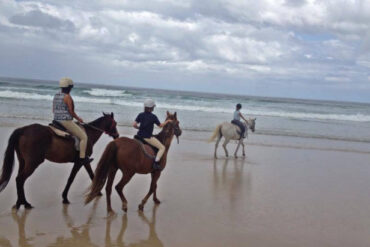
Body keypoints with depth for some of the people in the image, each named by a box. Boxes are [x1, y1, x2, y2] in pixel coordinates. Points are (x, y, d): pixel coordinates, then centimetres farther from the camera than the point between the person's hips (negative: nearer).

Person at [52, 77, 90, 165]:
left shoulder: (56, 96, 11)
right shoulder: (67, 97, -15)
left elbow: (53, 110, 16)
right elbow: (71, 111, -16)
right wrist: (78, 118, -1)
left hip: (56, 121, 10)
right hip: (67, 122, -9)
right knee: (83, 136, -1)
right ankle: (82, 158, -6)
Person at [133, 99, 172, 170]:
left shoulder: (140, 115, 2)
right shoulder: (153, 117, -10)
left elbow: (134, 125, -3)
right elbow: (160, 125, 0)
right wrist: (167, 121, 15)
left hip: (140, 135, 6)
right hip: (148, 137, -6)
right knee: (162, 148, 1)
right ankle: (156, 163, -14)